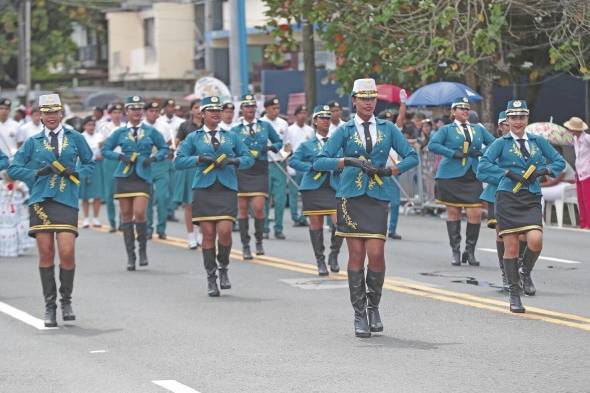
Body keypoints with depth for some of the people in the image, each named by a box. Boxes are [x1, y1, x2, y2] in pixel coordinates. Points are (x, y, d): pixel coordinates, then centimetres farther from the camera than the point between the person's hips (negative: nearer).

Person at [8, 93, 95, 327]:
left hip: (67, 201, -1)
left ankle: (66, 301, 11)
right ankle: (49, 306, 11)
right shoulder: (34, 142, 9)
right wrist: (37, 173, -5)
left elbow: (90, 163, 17)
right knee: (46, 255, 0)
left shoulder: (74, 138, 9)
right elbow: (14, 169, 9)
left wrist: (77, 173, -3)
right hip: (40, 201, 1)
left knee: (67, 253, -11)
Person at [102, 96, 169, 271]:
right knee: (126, 216, 2)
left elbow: (164, 149, 13)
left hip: (143, 177, -2)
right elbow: (105, 150, 11)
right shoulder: (120, 132, 8)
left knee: (139, 213, -16)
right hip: (124, 177, 2)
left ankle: (143, 250, 3)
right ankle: (130, 256, 10)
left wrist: (153, 158, -6)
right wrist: (120, 156, -6)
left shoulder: (151, 132, 6)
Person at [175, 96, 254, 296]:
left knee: (224, 231, -13)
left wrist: (233, 161, -6)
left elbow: (249, 158, 13)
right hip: (204, 190, 0)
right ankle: (211, 278, 8)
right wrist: (199, 159, -10)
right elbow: (179, 161, 4)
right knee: (208, 235, -1)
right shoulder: (194, 137, 9)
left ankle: (223, 268, 12)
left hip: (227, 190, 0)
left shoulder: (231, 136, 13)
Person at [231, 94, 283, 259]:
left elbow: (279, 142, 17)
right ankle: (245, 246, 9)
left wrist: (271, 147, -3)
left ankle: (259, 241, 11)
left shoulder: (265, 126, 8)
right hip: (241, 172, 0)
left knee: (258, 208, -11)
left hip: (260, 172, 0)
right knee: (242, 208, 1)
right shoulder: (235, 130, 6)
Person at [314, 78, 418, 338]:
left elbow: (412, 157, 10)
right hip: (351, 197, -1)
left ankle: (373, 307, 13)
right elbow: (319, 162, -3)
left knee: (376, 254, -9)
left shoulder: (388, 129, 10)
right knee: (356, 256, -2)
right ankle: (359, 316, 6)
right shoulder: (345, 131, 5)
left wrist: (390, 170, -6)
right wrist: (349, 161, -16)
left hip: (378, 198, 1)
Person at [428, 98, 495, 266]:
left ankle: (470, 251, 6)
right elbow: (432, 145, -6)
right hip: (451, 176, -2)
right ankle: (455, 252, 12)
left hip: (472, 177, 2)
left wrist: (480, 153, -1)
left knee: (475, 214, -8)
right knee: (453, 213, 2)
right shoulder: (447, 130, 6)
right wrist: (453, 153, -15)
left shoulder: (478, 129, 17)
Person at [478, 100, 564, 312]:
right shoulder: (501, 143, 3)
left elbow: (559, 161, 17)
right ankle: (514, 295, 12)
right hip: (508, 199, -2)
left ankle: (525, 272, 12)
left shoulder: (538, 141, 12)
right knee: (511, 247, -1)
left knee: (536, 240, -19)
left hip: (532, 199, 2)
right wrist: (508, 173, -14)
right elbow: (484, 165, -8)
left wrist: (542, 171, -1)